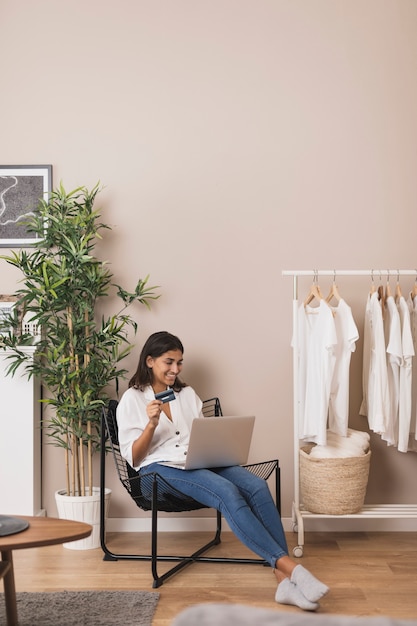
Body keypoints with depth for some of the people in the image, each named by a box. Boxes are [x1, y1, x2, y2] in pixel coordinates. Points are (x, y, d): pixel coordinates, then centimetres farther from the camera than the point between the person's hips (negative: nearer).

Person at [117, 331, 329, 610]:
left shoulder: (188, 394, 22)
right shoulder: (132, 399, 7)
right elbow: (133, 458, 0)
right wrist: (151, 423, -16)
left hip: (200, 463, 5)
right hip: (161, 469, -5)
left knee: (257, 486, -27)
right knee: (228, 492, -35)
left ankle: (284, 580, -33)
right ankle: (290, 566, -38)